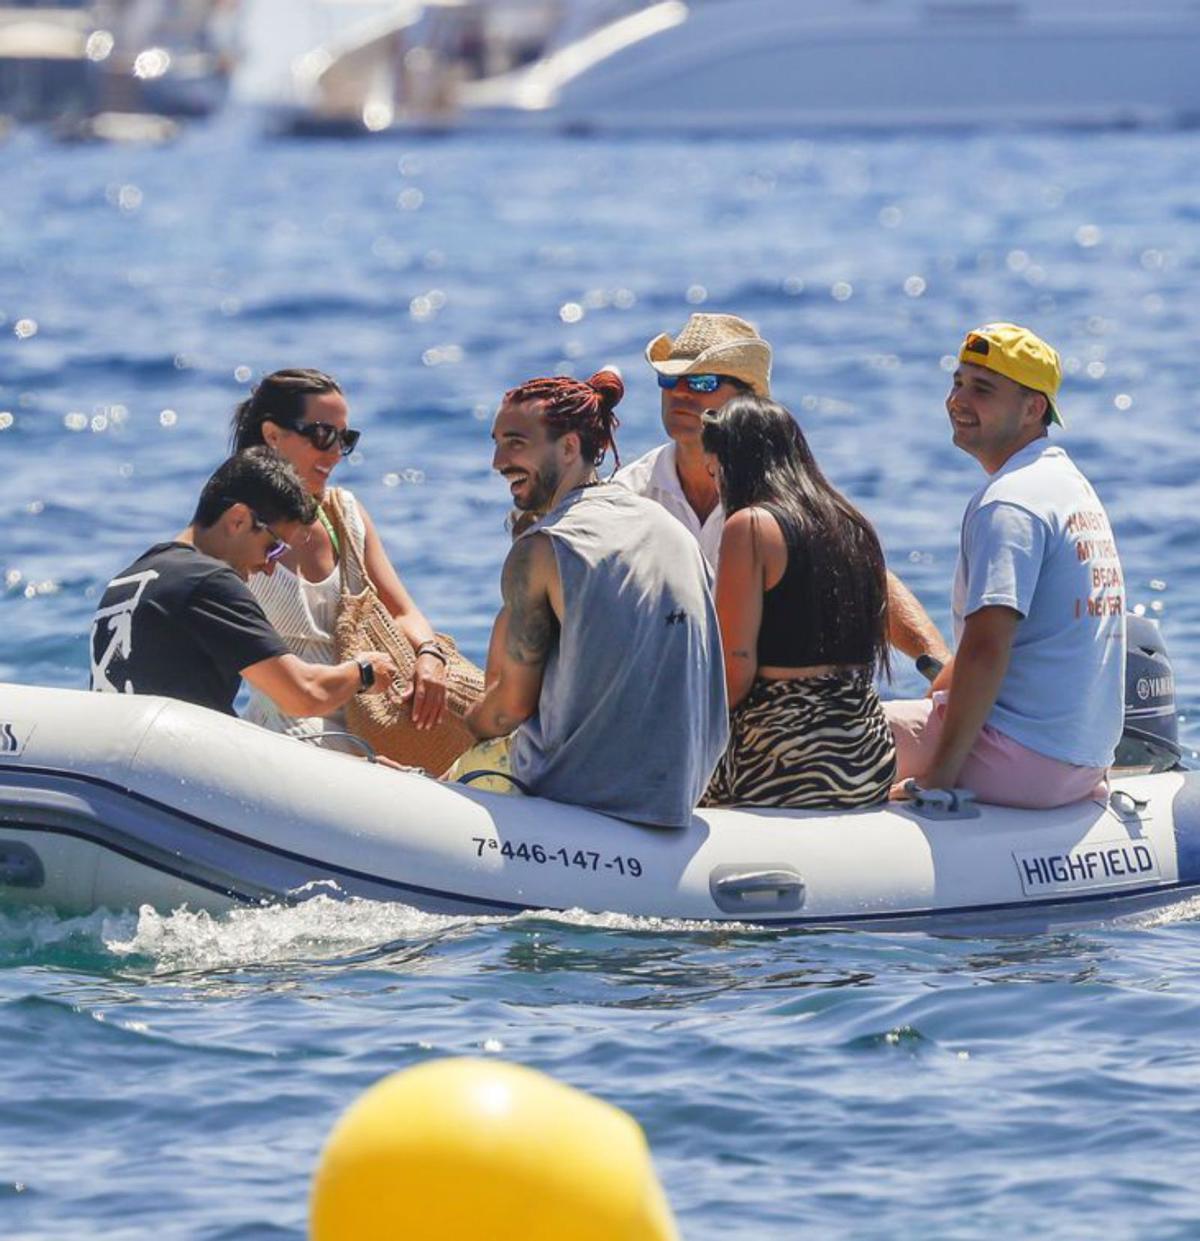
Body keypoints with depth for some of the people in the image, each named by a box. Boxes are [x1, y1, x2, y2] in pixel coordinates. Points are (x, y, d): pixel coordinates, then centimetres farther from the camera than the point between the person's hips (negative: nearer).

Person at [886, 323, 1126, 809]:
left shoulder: (1008, 502, -16)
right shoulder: (1072, 484, 16)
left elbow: (986, 649, -25)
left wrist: (940, 773, -22)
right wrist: (937, 694, 20)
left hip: (1024, 759, -10)